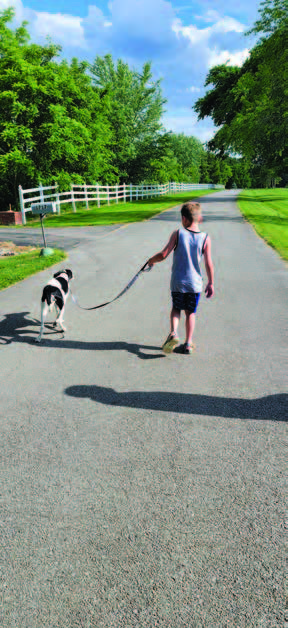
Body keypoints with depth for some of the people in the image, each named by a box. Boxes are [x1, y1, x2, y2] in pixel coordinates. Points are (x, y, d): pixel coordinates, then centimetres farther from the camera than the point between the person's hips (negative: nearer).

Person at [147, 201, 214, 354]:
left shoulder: (177, 234, -7)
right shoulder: (205, 238, -4)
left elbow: (163, 255, -10)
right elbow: (209, 264, -4)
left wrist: (151, 260, 10)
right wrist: (211, 283, 6)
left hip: (177, 282, 0)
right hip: (195, 283, 1)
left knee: (176, 308, 19)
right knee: (190, 312, 16)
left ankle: (173, 333, -5)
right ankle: (188, 343, 17)